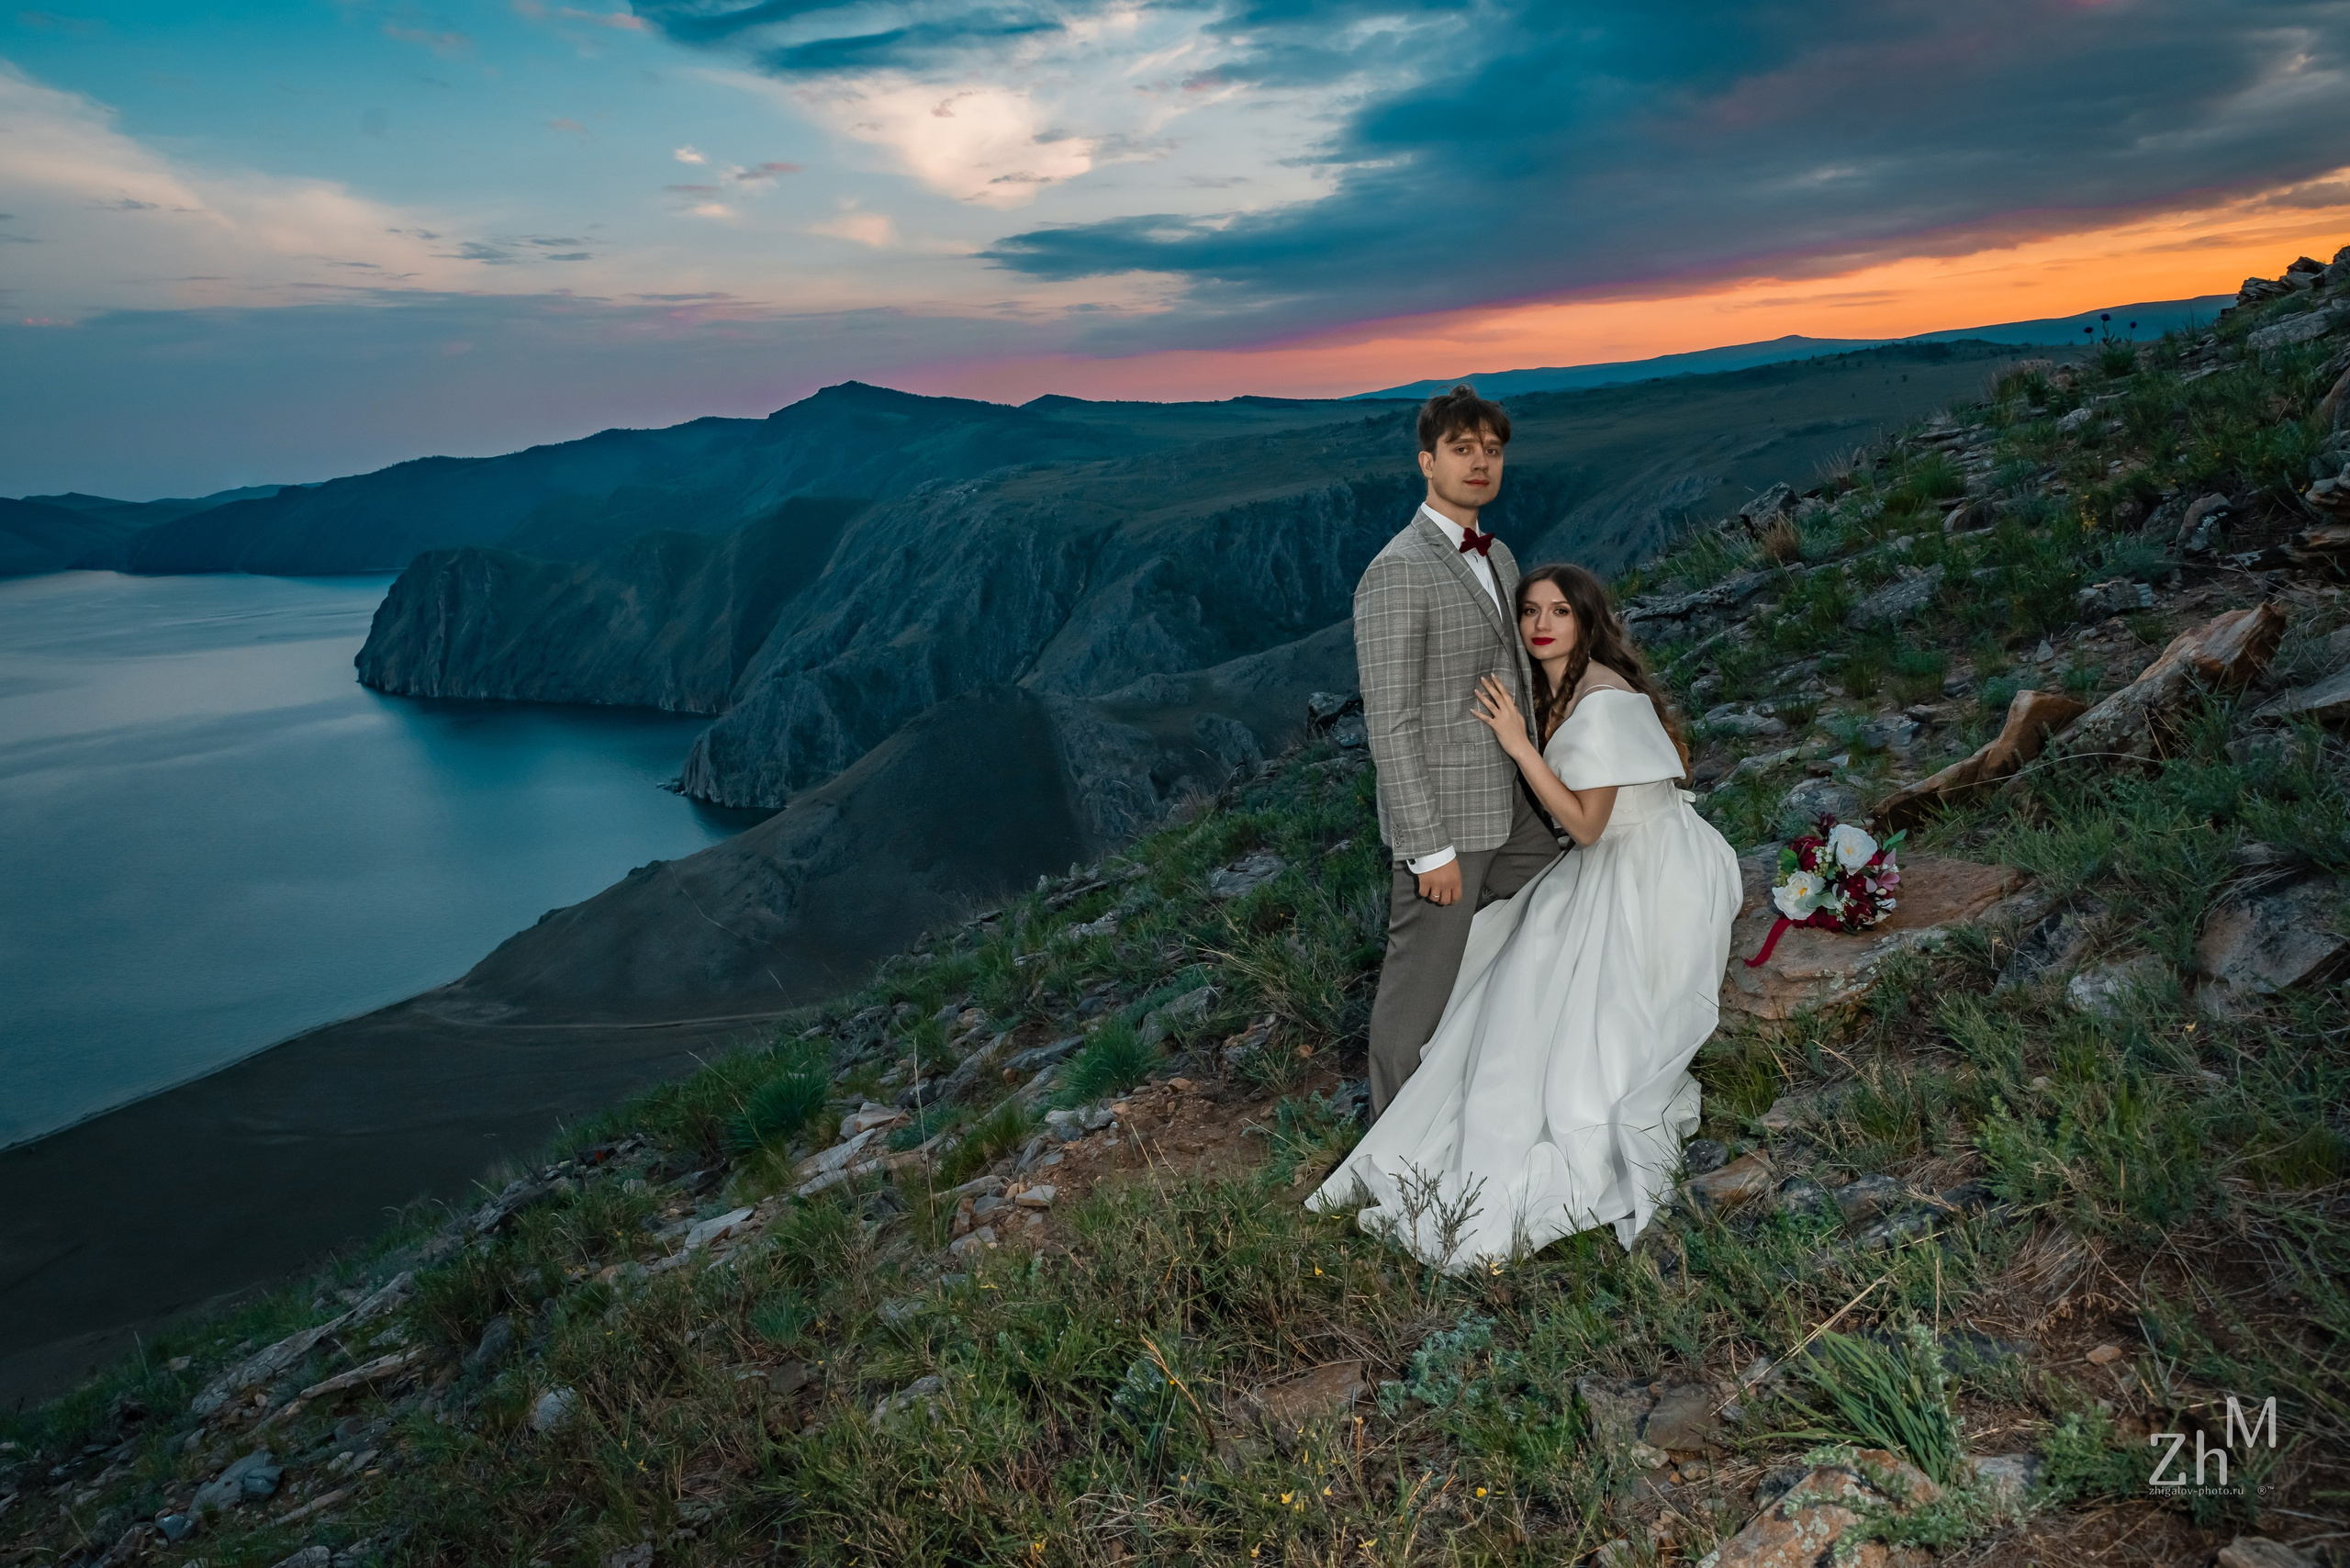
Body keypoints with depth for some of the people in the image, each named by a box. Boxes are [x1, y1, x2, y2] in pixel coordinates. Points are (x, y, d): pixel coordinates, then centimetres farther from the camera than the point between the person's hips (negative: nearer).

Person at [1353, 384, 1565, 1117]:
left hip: (1516, 809, 9)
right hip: (1446, 819, -9)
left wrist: (1543, 785, 18)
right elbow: (1390, 723, -22)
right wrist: (1430, 850, -22)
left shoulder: (1497, 556, 10)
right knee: (1421, 988, 5)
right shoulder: (1397, 571, -19)